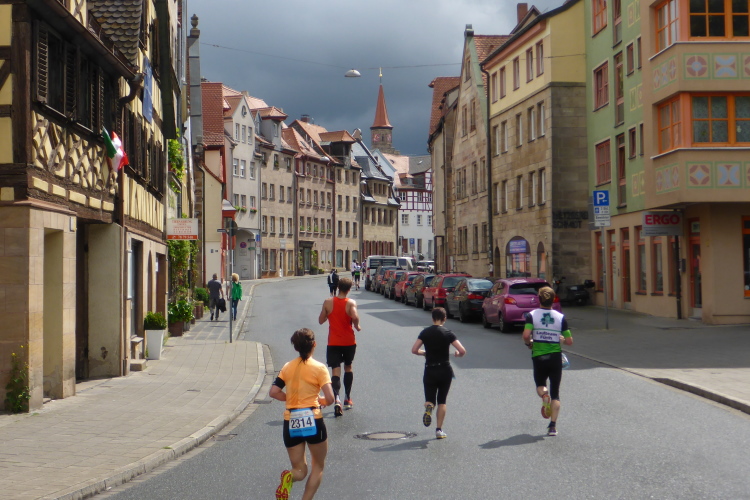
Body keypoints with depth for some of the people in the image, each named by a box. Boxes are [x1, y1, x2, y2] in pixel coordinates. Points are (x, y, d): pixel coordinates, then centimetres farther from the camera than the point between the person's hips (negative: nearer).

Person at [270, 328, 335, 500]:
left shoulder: (288, 367, 6)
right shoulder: (319, 368, -5)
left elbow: (273, 392, -1)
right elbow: (329, 399, -12)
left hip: (290, 423, 3)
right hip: (312, 421, -3)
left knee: (300, 471, 13)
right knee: (318, 467, 16)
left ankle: (289, 477, -21)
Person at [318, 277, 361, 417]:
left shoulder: (328, 302, -4)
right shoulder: (351, 303, -10)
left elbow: (321, 320, 3)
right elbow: (355, 317, -28)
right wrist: (357, 327, -9)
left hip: (333, 342, 0)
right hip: (349, 342, 0)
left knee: (335, 370, -4)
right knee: (348, 367, 21)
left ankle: (336, 399, -27)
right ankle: (348, 399, 28)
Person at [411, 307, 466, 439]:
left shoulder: (425, 332, 0)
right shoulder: (448, 333, -5)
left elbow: (414, 350, -4)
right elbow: (462, 351, -12)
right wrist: (457, 354, 11)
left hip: (429, 371, 1)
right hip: (445, 371, -1)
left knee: (430, 399, 10)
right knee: (442, 401, 13)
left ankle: (428, 406, -26)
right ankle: (439, 430, 6)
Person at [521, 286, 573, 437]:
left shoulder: (532, 315, -5)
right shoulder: (560, 317, -1)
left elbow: (526, 335, -19)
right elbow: (569, 341, -3)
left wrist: (529, 343, 2)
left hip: (538, 357, -1)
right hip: (556, 357, 1)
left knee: (540, 384, 24)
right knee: (555, 393, 8)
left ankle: (544, 395, -11)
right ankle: (553, 426, 0)